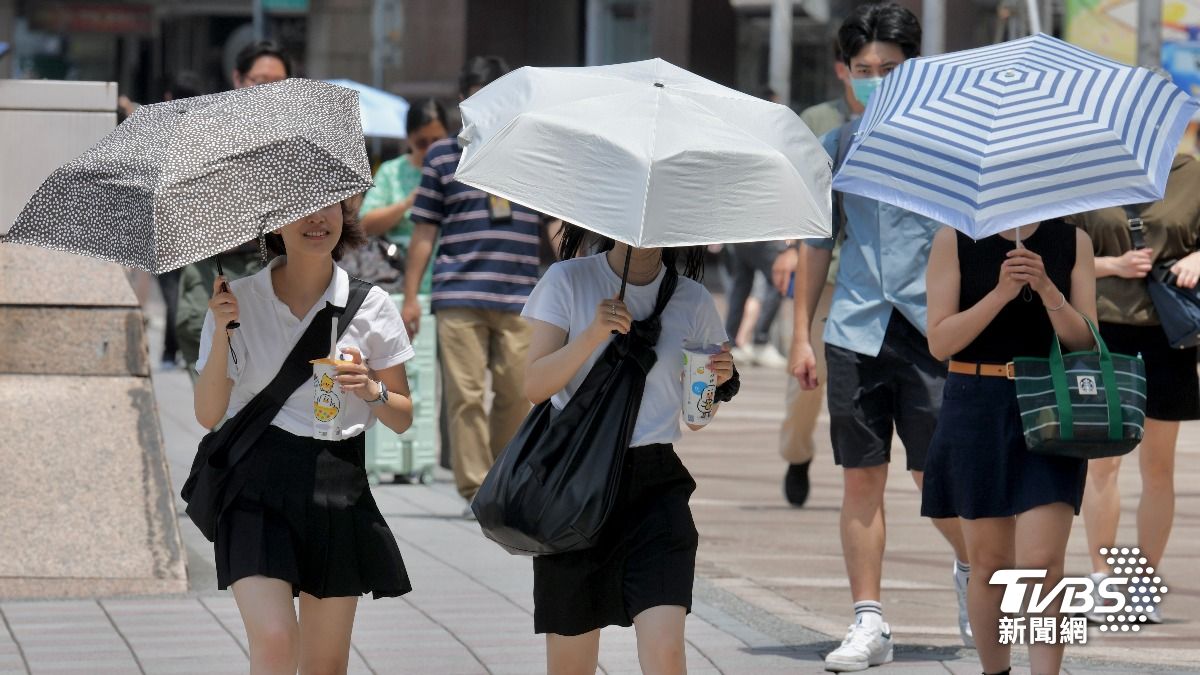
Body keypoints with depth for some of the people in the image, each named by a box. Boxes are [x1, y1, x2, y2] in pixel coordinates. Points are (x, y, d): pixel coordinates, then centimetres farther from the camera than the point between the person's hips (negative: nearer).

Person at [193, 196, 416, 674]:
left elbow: (402, 418, 10)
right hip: (258, 484, -2)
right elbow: (209, 415, -1)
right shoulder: (239, 299, 1)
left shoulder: (370, 306, 4)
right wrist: (222, 331, -13)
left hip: (338, 488, 2)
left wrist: (373, 391, -11)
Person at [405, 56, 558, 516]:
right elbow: (424, 231, 8)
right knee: (465, 395, -7)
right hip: (458, 296, -1)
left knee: (516, 395, 1)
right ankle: (476, 490, -5)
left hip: (520, 300, 1)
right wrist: (410, 297, 4)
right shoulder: (443, 156, 8)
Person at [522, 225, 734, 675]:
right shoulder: (568, 282, 1)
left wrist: (719, 378, -8)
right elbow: (534, 385, -5)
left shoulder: (691, 300, 6)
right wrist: (592, 336, -18)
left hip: (655, 484, 1)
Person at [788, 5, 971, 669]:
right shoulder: (834, 148, 10)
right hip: (857, 330, 3)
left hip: (931, 328, -3)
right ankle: (868, 621, 6)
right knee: (861, 480, 1)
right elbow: (818, 242, 17)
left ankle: (971, 569, 27)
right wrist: (801, 334, 13)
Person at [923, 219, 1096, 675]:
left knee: (1042, 564, -12)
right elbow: (939, 342, -5)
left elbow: (1086, 343, 0)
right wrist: (1000, 293, -17)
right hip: (976, 412, 0)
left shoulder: (1073, 243, 5)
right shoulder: (954, 242, 1)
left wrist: (1047, 289, -16)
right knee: (988, 564, 8)